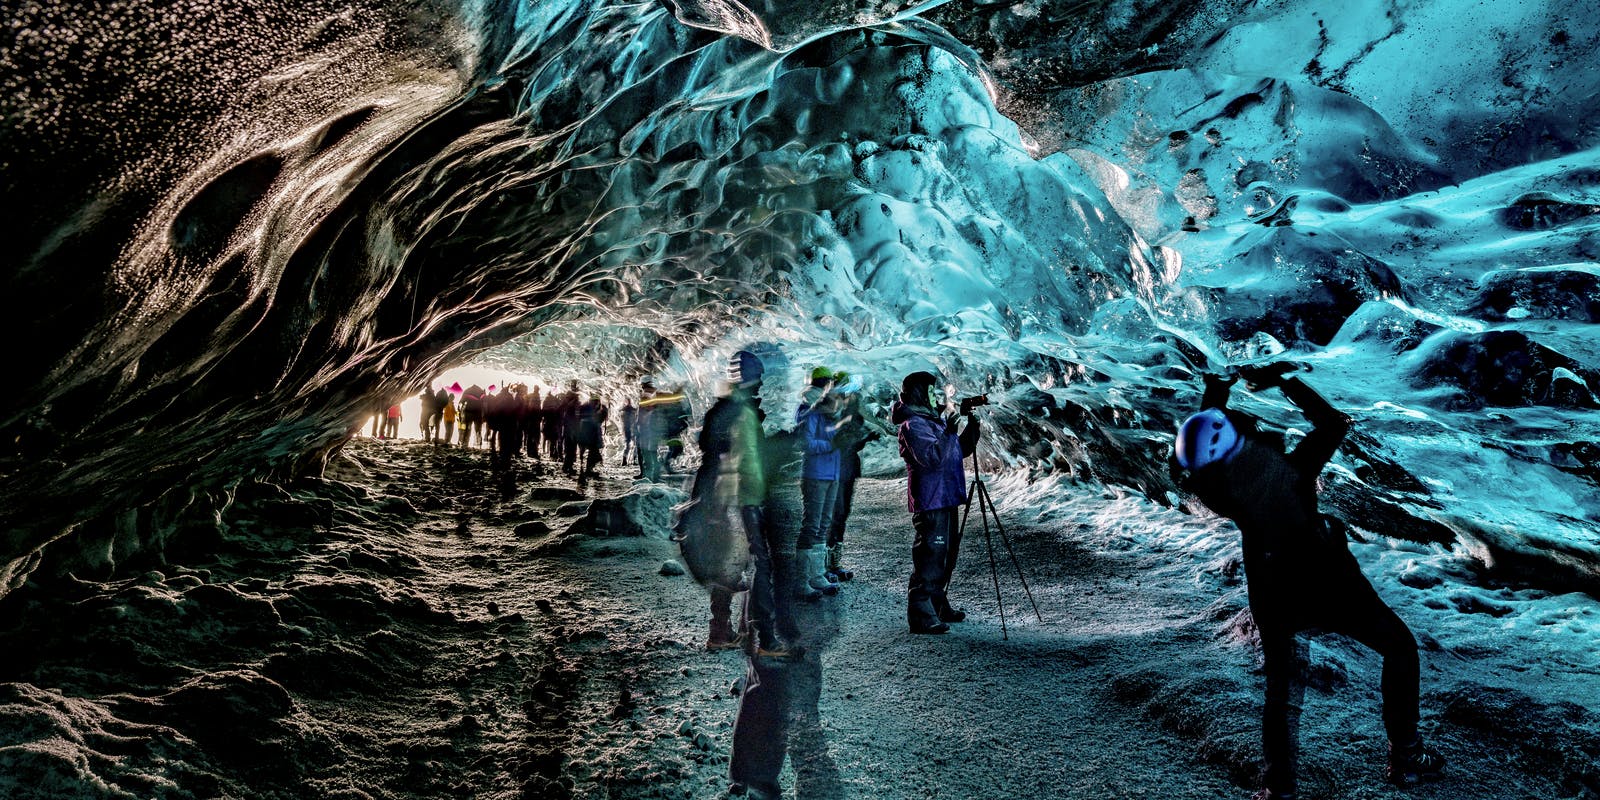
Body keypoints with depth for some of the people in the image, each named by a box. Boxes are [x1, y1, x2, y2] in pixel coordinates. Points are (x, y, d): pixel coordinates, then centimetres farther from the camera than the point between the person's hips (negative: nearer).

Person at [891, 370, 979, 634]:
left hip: (946, 498, 10)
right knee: (930, 555, -10)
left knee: (947, 554, 16)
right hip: (930, 502, -10)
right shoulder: (913, 425, -14)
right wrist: (947, 433, -30)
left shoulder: (935, 420, 16)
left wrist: (973, 424, 8)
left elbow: (961, 450, 20)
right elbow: (932, 457, -25)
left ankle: (939, 605, 28)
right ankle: (920, 615, -6)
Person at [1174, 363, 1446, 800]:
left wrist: (1215, 394, 13)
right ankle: (1406, 757, 27)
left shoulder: (1211, 487, -17)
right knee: (1399, 648, 21)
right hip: (1328, 586, -3)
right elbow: (1335, 423, -6)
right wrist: (1284, 382, 0)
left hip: (1271, 599, 3)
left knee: (1277, 685, 23)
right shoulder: (1289, 469, -24)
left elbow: (1199, 454, 7)